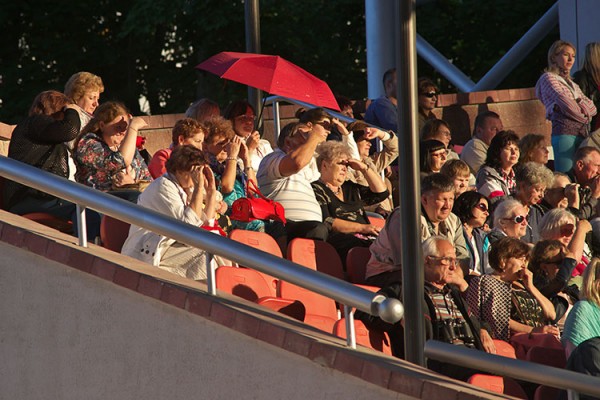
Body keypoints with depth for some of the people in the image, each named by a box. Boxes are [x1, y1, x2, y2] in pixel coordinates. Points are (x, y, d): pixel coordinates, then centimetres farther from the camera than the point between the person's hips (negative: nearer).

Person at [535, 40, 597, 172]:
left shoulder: (572, 84, 27)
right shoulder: (548, 78, 3)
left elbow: (592, 108, 16)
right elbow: (565, 103, -9)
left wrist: (579, 103, -4)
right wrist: (584, 115, 6)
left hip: (582, 134, 8)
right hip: (564, 132, -8)